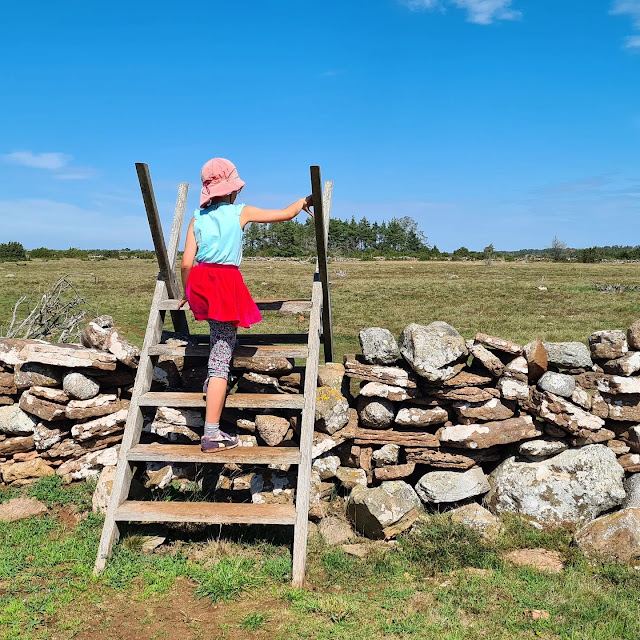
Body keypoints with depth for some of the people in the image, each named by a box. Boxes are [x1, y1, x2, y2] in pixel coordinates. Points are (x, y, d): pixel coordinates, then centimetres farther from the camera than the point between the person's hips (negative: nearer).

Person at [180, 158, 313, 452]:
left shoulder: (197, 217, 9)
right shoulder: (241, 212, 2)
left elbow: (186, 262, 3)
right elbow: (285, 214, 9)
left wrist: (186, 293, 18)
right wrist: (304, 200, 29)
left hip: (199, 282, 5)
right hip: (227, 283, -5)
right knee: (222, 356, -5)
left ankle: (212, 382, 36)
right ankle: (211, 435, -5)